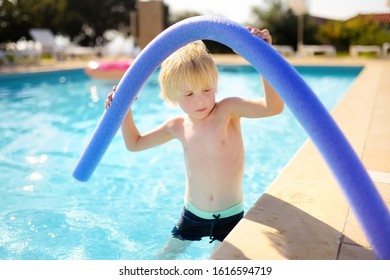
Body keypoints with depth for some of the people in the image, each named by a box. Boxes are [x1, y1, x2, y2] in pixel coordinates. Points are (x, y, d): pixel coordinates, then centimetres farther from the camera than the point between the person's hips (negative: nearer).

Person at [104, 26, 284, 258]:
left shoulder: (228, 110, -18)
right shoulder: (178, 127, -6)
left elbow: (273, 107, -35)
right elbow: (134, 143, 8)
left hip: (230, 215, -4)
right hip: (192, 213, 4)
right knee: (167, 256, 19)